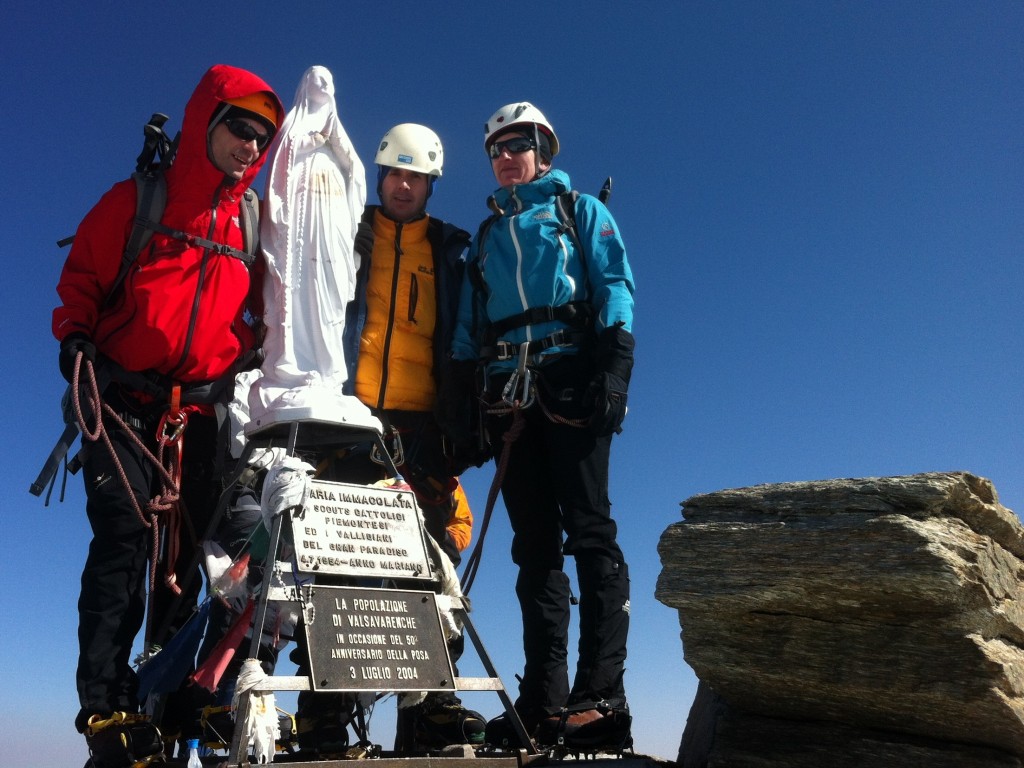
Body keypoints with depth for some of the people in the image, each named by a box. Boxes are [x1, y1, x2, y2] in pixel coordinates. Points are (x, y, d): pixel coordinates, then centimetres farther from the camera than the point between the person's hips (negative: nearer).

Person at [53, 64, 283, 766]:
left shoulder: (251, 225, 15)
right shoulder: (137, 202, 6)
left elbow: (256, 313, 22)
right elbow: (81, 281, 8)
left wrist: (244, 360, 6)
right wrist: (77, 338, -7)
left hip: (203, 411, 3)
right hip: (125, 401, -3)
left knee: (191, 551, 1)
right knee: (125, 537, -13)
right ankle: (107, 708, -10)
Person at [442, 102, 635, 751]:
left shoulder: (581, 210, 16)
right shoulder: (487, 235, 28)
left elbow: (614, 286, 2)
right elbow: (468, 324, 21)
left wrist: (615, 364, -13)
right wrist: (459, 394, 9)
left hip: (571, 381, -4)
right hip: (509, 393, 4)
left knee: (589, 532, -12)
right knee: (534, 544, 0)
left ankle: (601, 694, -12)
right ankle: (544, 700, 2)